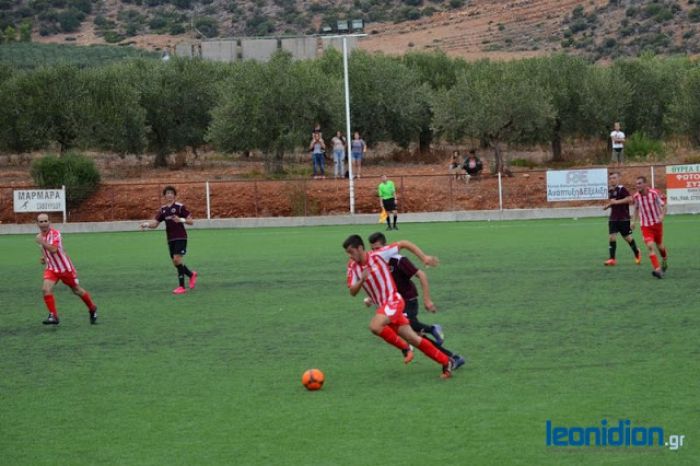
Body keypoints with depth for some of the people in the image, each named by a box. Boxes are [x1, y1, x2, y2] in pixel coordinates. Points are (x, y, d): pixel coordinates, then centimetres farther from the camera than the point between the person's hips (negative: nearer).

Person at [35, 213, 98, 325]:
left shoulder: (55, 234, -19)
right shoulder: (40, 236, 2)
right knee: (46, 289, -20)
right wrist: (44, 258, 5)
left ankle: (92, 309, 33)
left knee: (77, 290, 10)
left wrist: (42, 242, -44)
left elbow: (53, 249, -35)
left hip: (65, 268, -5)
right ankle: (53, 316, -15)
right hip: (51, 269, 5)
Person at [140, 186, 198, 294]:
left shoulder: (180, 207, -6)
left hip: (181, 237, -6)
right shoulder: (163, 209, 11)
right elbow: (155, 223, 9)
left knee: (177, 259, -17)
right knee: (176, 262, 8)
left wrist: (181, 220, -25)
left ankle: (182, 287, -12)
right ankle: (191, 274, 34)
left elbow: (191, 221, -7)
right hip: (170, 239, 6)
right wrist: (146, 224, -11)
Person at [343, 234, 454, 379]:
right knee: (413, 339, 5)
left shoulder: (378, 255, -13)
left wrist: (424, 257, -12)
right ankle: (446, 362, 13)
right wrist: (361, 280, -20)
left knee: (375, 326, -30)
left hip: (393, 300, -6)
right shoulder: (352, 266, 2)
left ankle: (405, 347, -10)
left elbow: (404, 244, -6)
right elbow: (352, 292, 0)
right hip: (382, 305, 6)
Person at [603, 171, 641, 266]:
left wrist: (617, 201, -23)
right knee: (611, 237, -7)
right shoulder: (610, 190, 11)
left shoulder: (622, 189, -12)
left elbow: (629, 199, -25)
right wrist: (607, 206, 8)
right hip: (613, 218, 6)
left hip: (623, 218, -6)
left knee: (628, 237, 6)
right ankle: (612, 259, -5)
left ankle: (637, 254, 28)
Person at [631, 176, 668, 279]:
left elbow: (663, 206, -8)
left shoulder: (654, 193, -13)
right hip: (645, 226, 1)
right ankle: (657, 269, -24)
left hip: (657, 223, -1)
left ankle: (664, 261, 47)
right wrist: (634, 221, 8)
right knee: (650, 246, -18)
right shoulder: (636, 196, -5)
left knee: (659, 245, 14)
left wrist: (662, 215, -27)